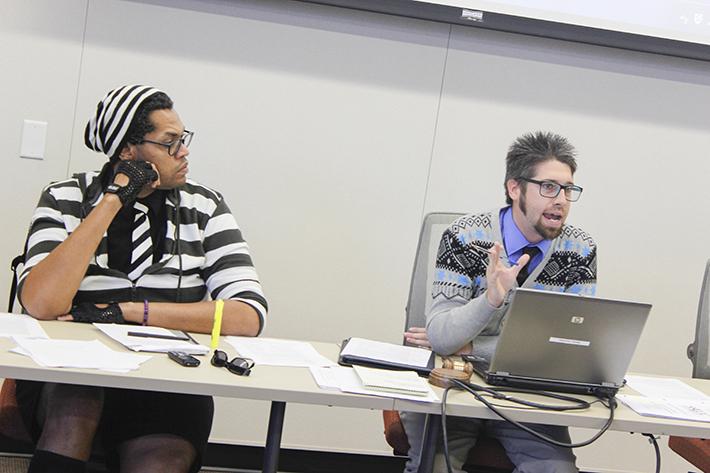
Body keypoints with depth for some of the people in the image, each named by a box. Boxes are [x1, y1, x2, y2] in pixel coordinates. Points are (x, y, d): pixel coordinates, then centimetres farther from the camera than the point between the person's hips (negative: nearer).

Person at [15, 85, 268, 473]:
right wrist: (112, 202, -15)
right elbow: (41, 304, -17)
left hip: (168, 385, 0)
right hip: (67, 377, 1)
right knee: (76, 402, -33)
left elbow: (248, 316, -9)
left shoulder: (204, 208, 4)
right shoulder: (66, 199, 1)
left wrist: (127, 311, -14)